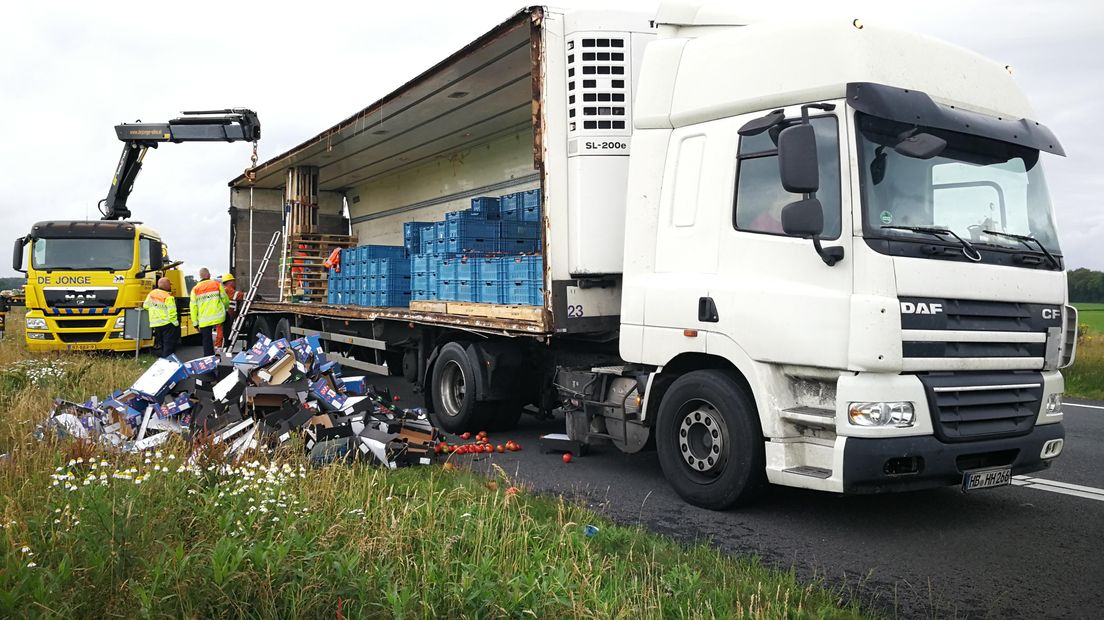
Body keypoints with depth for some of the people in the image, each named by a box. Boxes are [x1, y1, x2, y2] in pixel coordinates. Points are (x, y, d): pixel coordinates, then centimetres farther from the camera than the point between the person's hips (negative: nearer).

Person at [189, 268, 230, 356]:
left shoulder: (195, 289, 4)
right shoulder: (217, 284, 2)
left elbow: (193, 307, 2)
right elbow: (225, 300, 6)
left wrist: (195, 322, 8)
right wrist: (226, 307, 28)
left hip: (204, 320, 1)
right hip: (218, 317, -1)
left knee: (207, 341, 8)